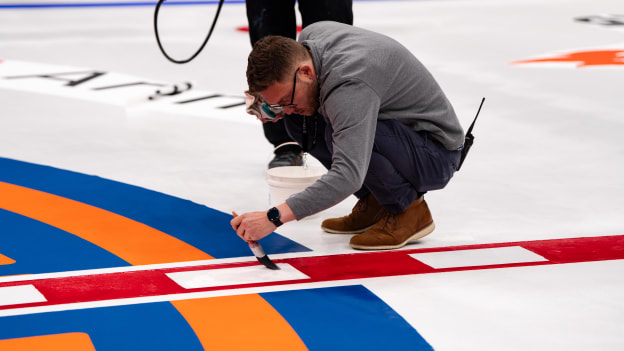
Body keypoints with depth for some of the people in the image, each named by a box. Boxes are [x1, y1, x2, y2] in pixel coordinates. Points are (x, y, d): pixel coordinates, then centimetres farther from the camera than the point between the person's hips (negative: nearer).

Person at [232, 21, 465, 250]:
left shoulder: (349, 86, -35)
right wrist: (269, 106, -2)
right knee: (298, 120, -1)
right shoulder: (310, 36, -8)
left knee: (337, 134, -33)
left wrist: (275, 217, -51)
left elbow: (348, 177, -46)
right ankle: (373, 202, 7)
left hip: (437, 155, -9)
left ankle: (410, 210, -10)